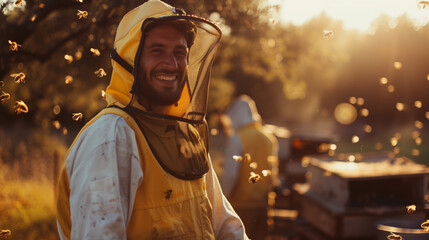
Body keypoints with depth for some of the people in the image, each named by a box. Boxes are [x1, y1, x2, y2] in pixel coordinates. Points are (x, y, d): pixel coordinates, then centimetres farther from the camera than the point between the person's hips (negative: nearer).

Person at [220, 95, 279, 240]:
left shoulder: (237, 139, -12)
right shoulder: (271, 139, 8)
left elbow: (230, 175, -17)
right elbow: (274, 173, 13)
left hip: (241, 205, -6)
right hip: (264, 204, 6)